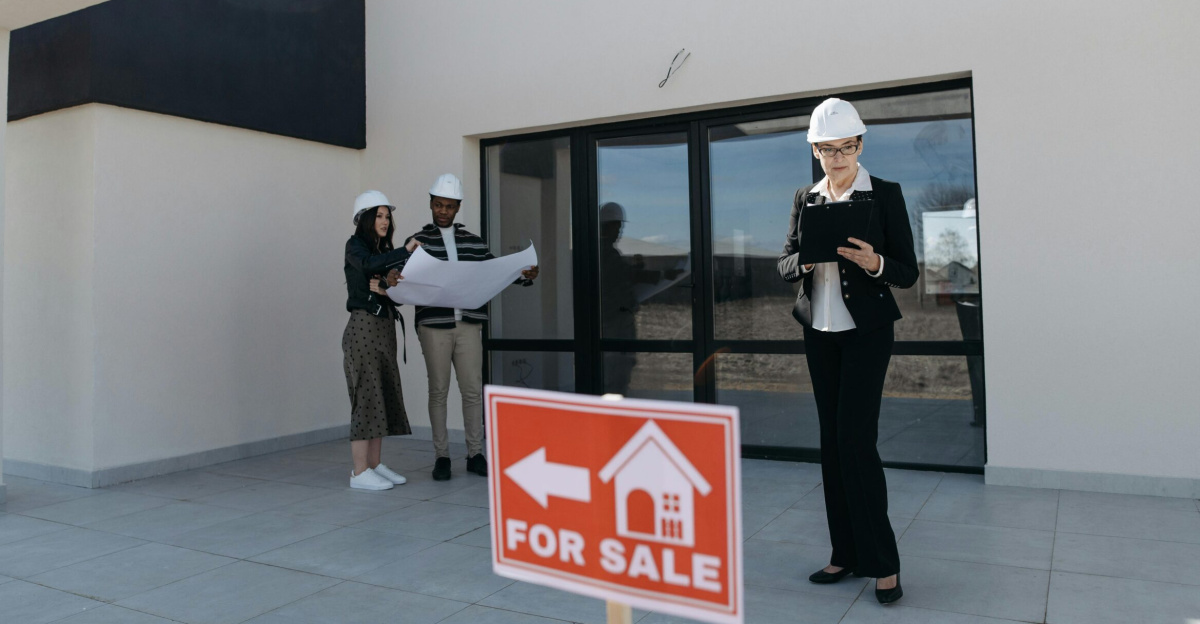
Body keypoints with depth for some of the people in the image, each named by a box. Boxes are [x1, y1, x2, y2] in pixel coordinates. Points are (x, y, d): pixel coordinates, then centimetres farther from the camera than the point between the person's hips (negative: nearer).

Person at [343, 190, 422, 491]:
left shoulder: (386, 251, 19)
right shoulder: (355, 246, -2)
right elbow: (370, 264, -25)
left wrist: (386, 288, -9)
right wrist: (406, 251, -26)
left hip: (385, 327, 8)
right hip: (363, 325, -8)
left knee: (384, 394, 7)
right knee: (366, 395, -9)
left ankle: (375, 465, 14)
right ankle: (359, 472, -4)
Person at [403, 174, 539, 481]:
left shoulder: (473, 242, 12)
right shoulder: (417, 242, 5)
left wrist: (524, 275, -6)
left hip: (468, 326, 2)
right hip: (434, 326, -2)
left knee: (473, 389, 2)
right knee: (438, 390, 4)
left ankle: (475, 453, 12)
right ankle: (441, 456, 13)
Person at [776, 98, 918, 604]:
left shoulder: (885, 195, -3)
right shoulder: (806, 199, 9)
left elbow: (908, 273, -4)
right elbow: (784, 265, 6)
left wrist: (873, 262, -25)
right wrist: (806, 261, -16)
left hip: (867, 330, -5)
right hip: (819, 331, 5)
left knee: (856, 439, -10)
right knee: (831, 440, 7)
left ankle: (882, 562, 3)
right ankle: (846, 554, 17)